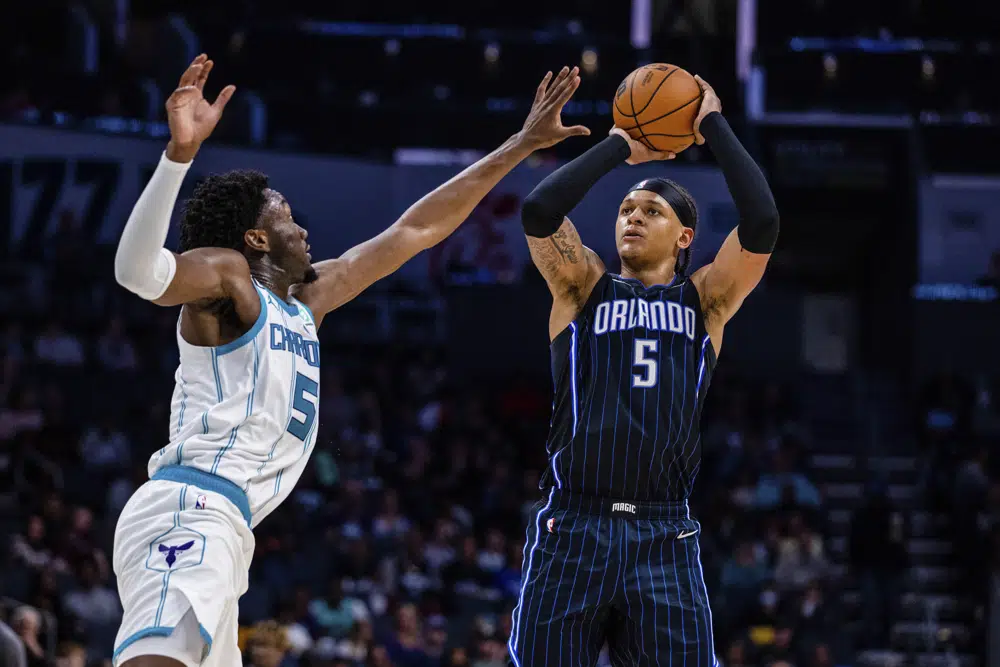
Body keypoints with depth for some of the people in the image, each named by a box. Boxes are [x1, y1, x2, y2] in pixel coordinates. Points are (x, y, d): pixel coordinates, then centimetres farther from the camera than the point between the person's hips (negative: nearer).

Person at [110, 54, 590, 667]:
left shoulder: (307, 298, 27)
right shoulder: (227, 275, 2)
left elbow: (415, 230, 33)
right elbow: (139, 271, -20)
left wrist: (523, 146, 35)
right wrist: (180, 152, -31)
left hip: (220, 531, 10)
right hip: (190, 516, -10)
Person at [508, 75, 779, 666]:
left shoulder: (704, 302, 13)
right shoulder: (584, 290, 12)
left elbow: (761, 224, -2)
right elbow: (539, 211, -5)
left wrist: (714, 125, 5)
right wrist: (621, 148, 5)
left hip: (664, 536, 0)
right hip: (572, 529, 0)